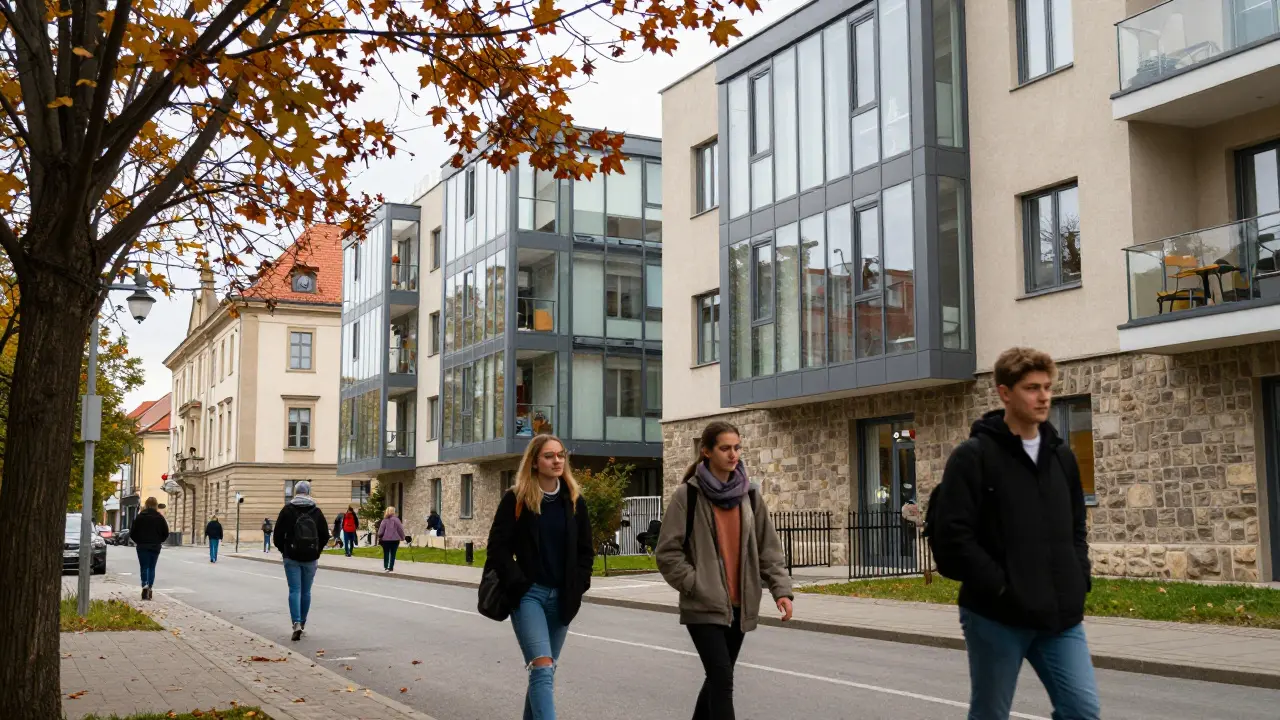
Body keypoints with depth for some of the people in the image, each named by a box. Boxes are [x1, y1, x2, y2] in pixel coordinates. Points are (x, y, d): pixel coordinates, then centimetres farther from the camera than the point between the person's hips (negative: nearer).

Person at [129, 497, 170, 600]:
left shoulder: (140, 517, -3)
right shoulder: (160, 518, 0)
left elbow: (132, 533, -1)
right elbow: (166, 533, 2)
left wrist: (138, 542, 14)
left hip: (142, 546, -2)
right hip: (155, 547, 2)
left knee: (144, 567, -2)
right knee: (152, 568, 10)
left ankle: (145, 585, -23)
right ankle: (149, 588, 9)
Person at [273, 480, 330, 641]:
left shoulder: (287, 510, -4)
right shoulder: (316, 511, 1)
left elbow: (278, 534, -5)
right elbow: (325, 535, 2)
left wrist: (283, 549, 11)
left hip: (292, 557, -2)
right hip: (310, 558, 2)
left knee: (295, 590, -3)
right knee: (306, 591, 12)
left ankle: (296, 623, -18)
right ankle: (302, 623, 20)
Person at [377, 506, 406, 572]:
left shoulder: (385, 520, -3)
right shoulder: (396, 519, -7)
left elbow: (381, 530, -4)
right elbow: (400, 529, -5)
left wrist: (379, 537, 11)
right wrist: (402, 537, 5)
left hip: (385, 539, 1)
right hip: (395, 539, -1)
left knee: (386, 554, 11)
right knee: (393, 554, 5)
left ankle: (385, 567, 9)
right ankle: (391, 567, 1)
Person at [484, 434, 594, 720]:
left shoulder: (574, 501, 7)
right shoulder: (516, 499, -4)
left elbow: (585, 551, 11)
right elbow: (498, 546, -5)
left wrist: (577, 588, 1)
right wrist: (517, 583, -13)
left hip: (561, 597, 4)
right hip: (528, 594, -4)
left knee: (544, 670, 13)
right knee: (543, 668, -17)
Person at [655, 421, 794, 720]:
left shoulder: (749, 495, 6)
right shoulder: (688, 495, -8)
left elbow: (769, 549, 8)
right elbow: (667, 552, -7)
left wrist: (781, 589, -4)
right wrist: (696, 586, -13)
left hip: (738, 605, 5)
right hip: (703, 607, -5)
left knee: (719, 678, 14)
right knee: (722, 679, -14)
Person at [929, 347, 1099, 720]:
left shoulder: (1061, 455, 12)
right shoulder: (973, 456, -8)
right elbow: (951, 537, -15)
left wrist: (1078, 582, 6)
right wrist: (1002, 587, -16)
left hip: (1060, 616, 5)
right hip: (996, 616, -5)